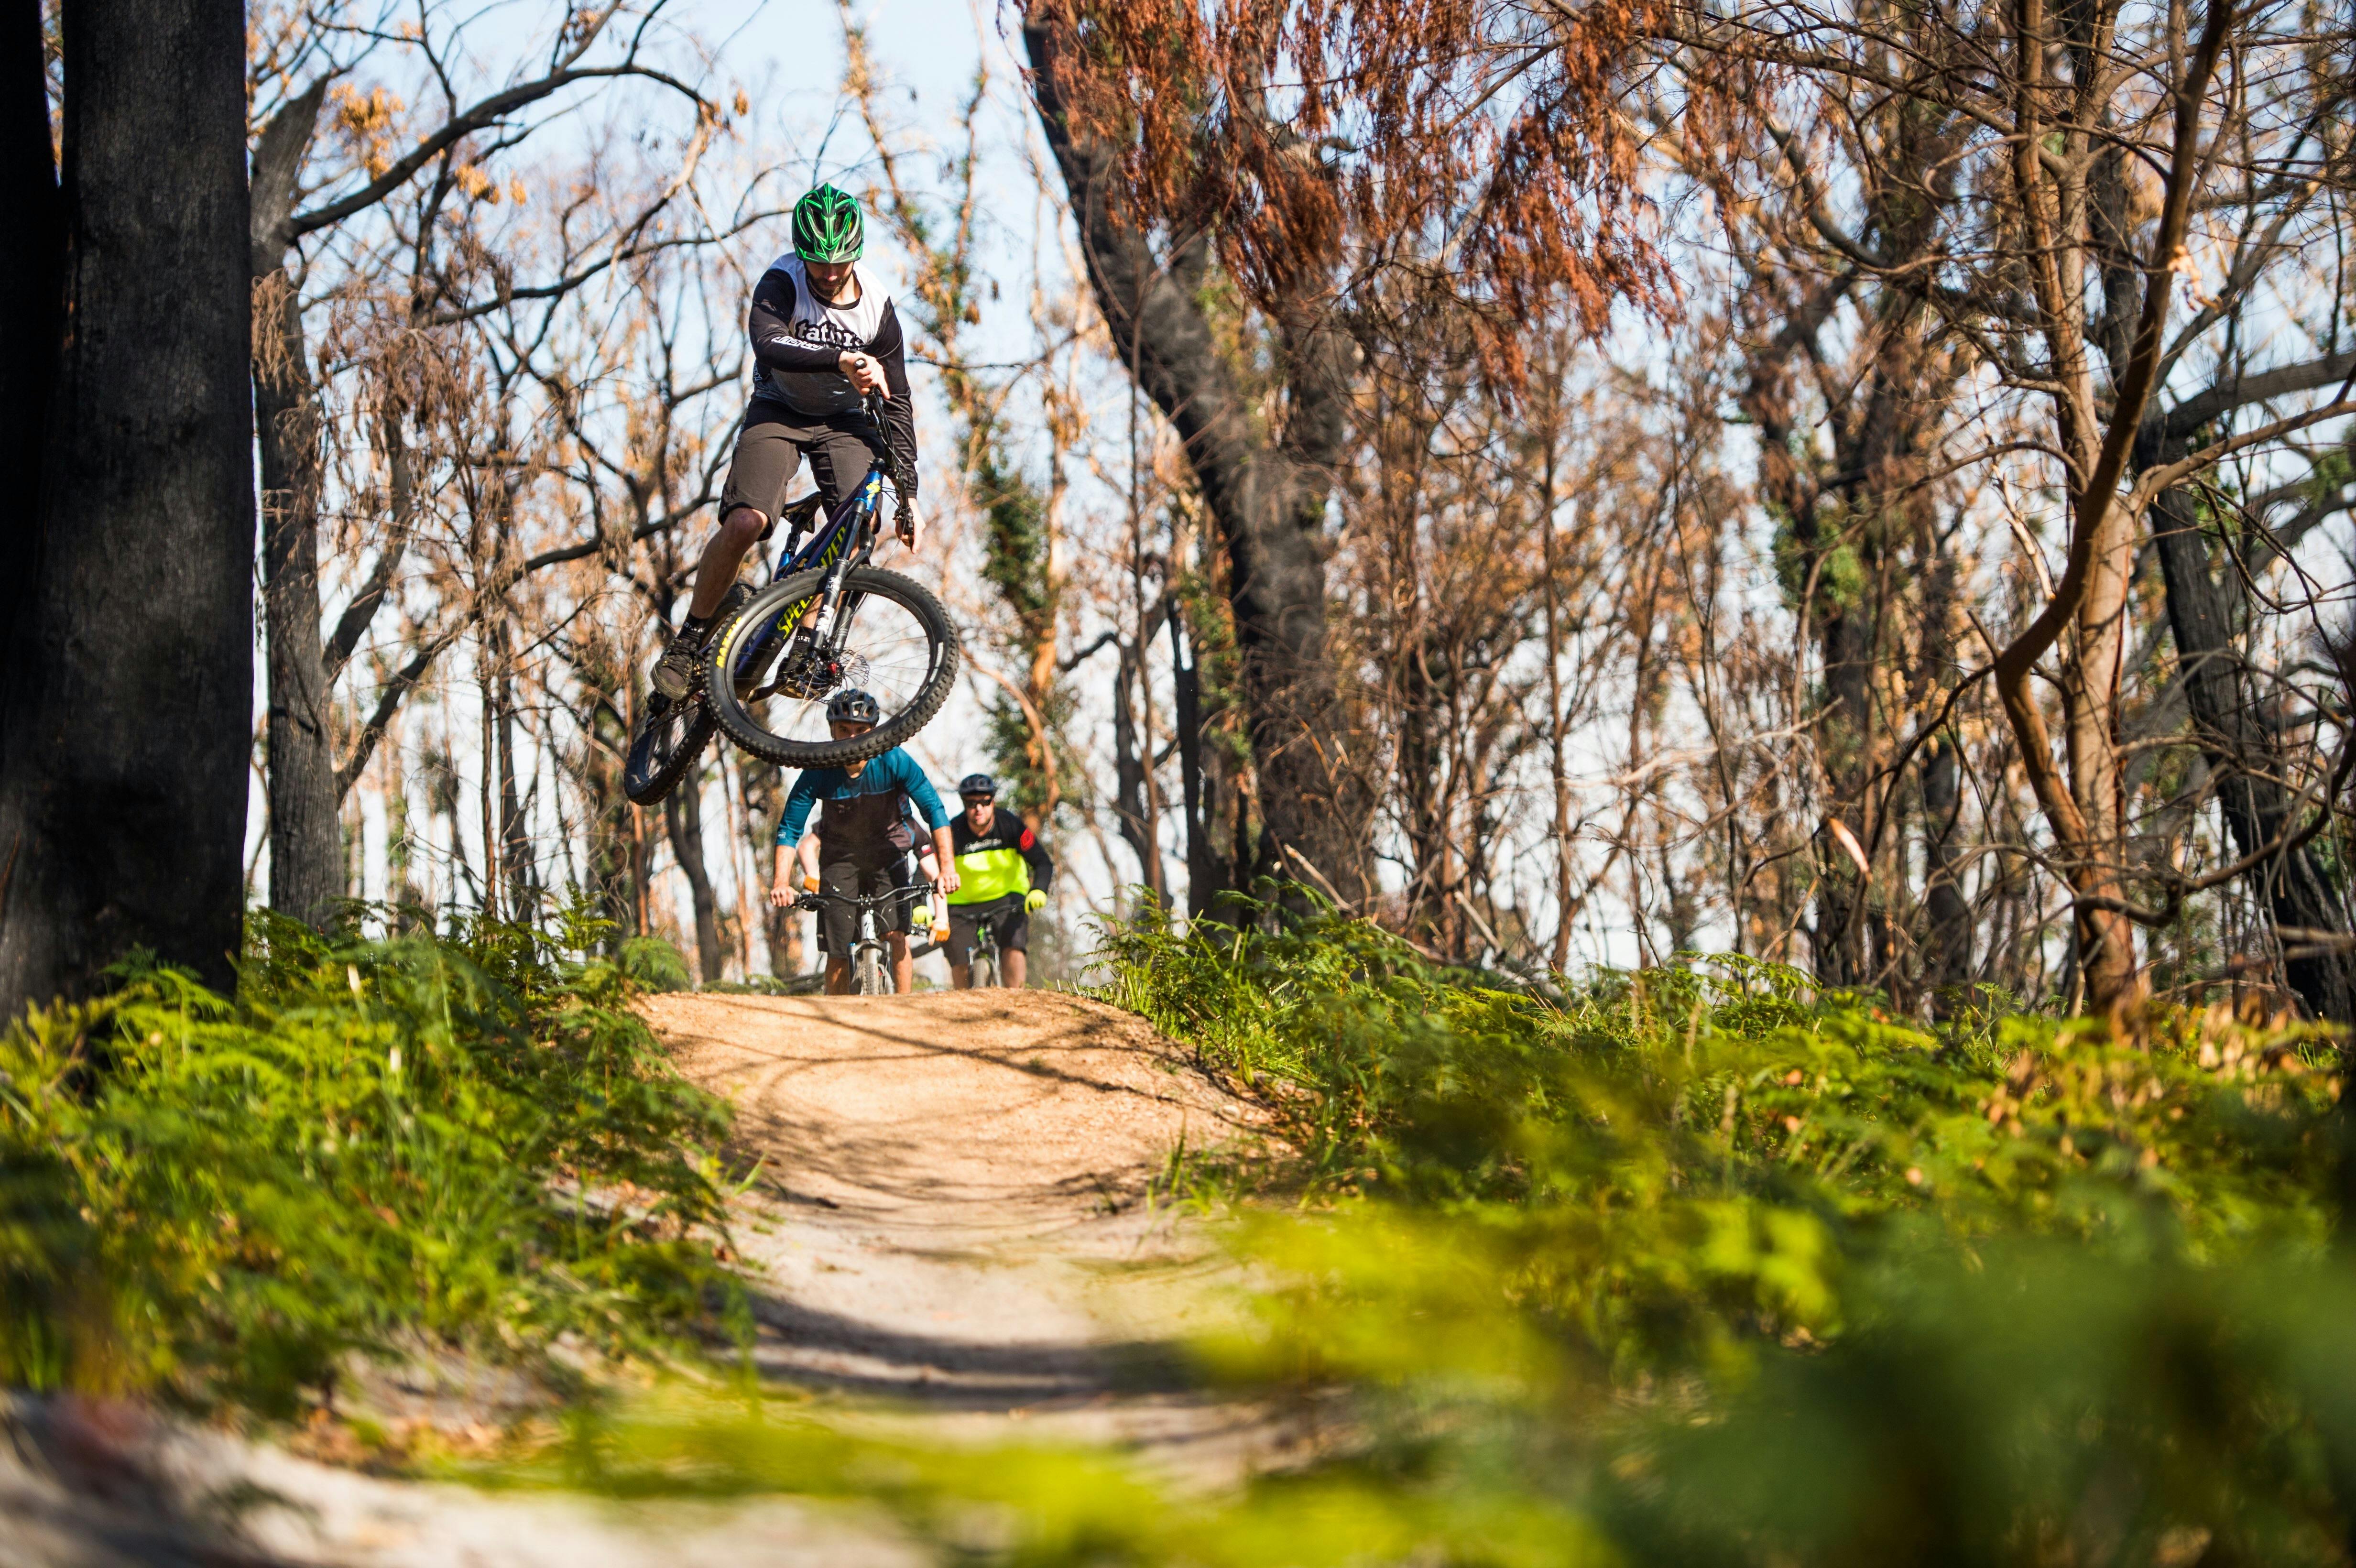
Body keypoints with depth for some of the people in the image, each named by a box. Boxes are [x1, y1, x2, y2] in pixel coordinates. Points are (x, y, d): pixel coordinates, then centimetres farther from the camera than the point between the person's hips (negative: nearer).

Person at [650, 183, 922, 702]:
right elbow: (768, 346, -43)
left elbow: (896, 405, -8)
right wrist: (841, 359, -57)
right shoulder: (782, 284, -22)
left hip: (843, 420, 2)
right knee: (746, 522, -25)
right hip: (778, 411, -2)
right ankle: (690, 641, -10)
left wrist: (908, 493, -12)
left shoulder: (878, 309, -14)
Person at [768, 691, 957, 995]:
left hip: (885, 854, 0)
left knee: (898, 935, -19)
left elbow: (935, 810, -19)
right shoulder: (818, 772, -23)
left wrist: (947, 867, -30)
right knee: (837, 952, -6)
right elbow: (789, 828, -17)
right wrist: (781, 883, -30)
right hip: (839, 857, 0)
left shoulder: (894, 761, -23)